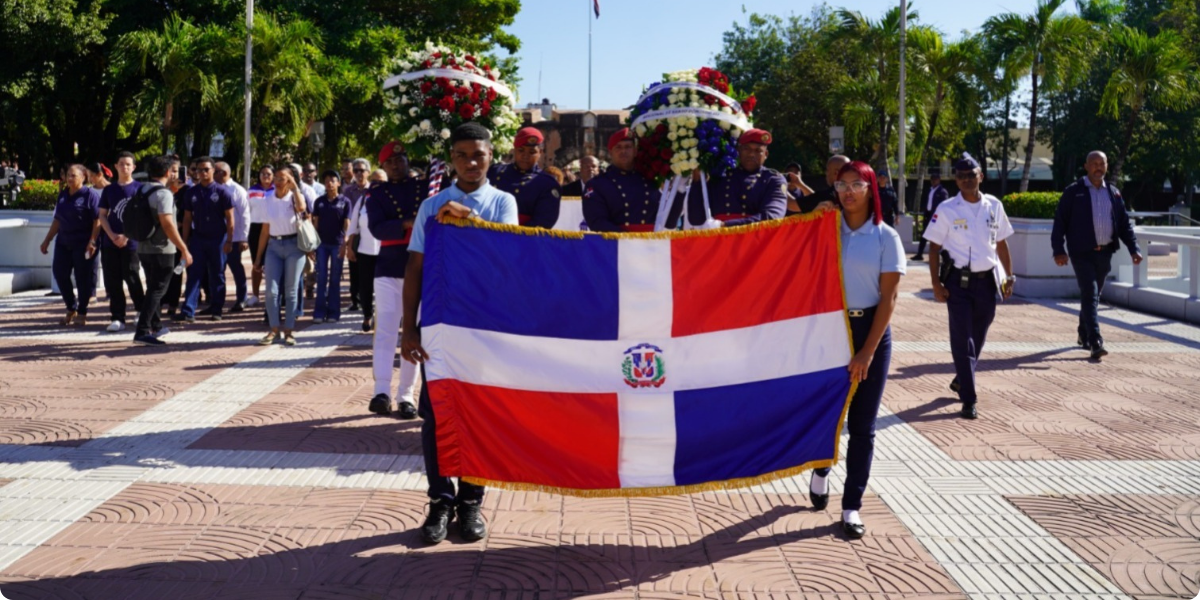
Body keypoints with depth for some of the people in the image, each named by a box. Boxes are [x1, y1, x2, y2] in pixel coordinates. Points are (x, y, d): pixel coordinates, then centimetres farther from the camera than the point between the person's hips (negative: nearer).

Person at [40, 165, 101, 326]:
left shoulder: (91, 194, -8)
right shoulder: (63, 195, 13)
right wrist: (47, 240, 18)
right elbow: (57, 220, 20)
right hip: (63, 243, 7)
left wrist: (92, 242, -22)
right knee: (60, 274, 5)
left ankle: (82, 313, 11)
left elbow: (97, 220, -14)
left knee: (83, 277, -1)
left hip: (83, 244, -7)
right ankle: (71, 309, 21)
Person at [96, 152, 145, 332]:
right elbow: (102, 215, 10)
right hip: (110, 242, 4)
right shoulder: (109, 189, 10)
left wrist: (126, 236, -12)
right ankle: (117, 318, 8)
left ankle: (141, 310, 22)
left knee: (132, 278, 0)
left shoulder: (139, 189, -1)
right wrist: (112, 235, -6)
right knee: (112, 282, 2)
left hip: (131, 242, -4)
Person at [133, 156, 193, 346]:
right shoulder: (163, 193, -15)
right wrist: (184, 250, -20)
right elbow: (167, 225, -22)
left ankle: (156, 327, 33)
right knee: (157, 290, -6)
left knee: (154, 288, 20)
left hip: (143, 248, 9)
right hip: (161, 250, -9)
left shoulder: (143, 191, 11)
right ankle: (142, 332, -13)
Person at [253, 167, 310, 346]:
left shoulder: (295, 197, 0)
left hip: (293, 246, -3)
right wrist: (259, 257, 10)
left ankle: (288, 331, 9)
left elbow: (301, 207, -28)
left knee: (291, 291, 2)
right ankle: (274, 330, 4)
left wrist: (295, 186, -17)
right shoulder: (269, 201, 9)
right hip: (274, 246, 3)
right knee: (272, 290, -4)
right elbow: (265, 231, 11)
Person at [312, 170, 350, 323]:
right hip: (322, 243, 2)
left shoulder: (345, 201, 1)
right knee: (321, 278, 2)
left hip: (337, 243, -2)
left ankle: (333, 312, 9)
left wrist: (345, 244, -9)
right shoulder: (319, 201, 8)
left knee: (335, 279, 4)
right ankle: (320, 312, 5)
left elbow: (347, 224, -2)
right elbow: (315, 223, 9)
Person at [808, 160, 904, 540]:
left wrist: (868, 352, -10)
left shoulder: (885, 237, -2)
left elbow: (888, 298, -5)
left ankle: (852, 506, 10)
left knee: (862, 425, 2)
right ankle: (820, 472, 39)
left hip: (871, 330, -1)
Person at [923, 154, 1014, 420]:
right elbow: (934, 248, -3)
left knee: (978, 337, 15)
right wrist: (936, 283, -9)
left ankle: (961, 380, 38)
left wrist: (1009, 276, 10)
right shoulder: (947, 210, -6)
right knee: (962, 339, -4)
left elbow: (1001, 243, 13)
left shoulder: (994, 206, 4)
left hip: (987, 279, 4)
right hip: (959, 280, -4)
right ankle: (968, 398, -2)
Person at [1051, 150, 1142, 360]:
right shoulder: (1073, 192, -2)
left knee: (1093, 296, 14)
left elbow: (1124, 223, 14)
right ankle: (1095, 343, -18)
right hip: (1082, 252, -5)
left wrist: (1134, 248, 3)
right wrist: (1059, 250, -14)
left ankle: (1084, 336, 29)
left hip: (1105, 253, 5)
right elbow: (1060, 222, -5)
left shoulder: (1113, 193, 12)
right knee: (1089, 295, -13)